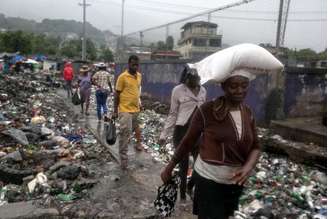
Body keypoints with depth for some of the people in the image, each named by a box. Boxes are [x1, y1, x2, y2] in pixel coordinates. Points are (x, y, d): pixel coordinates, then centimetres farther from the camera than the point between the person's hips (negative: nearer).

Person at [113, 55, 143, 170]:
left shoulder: (139, 76, 8)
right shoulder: (122, 77, -11)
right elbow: (117, 94, -8)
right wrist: (115, 111, -8)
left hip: (136, 110, 7)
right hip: (125, 110, -6)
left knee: (136, 130, 20)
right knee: (124, 134, -7)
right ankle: (123, 159, 1)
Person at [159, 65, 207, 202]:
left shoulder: (203, 91, 5)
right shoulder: (178, 90, -10)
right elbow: (173, 114, -4)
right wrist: (164, 135, -3)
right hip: (182, 132, -4)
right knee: (183, 165, 6)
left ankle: (190, 186, 35)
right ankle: (182, 194, 30)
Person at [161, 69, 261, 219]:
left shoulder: (248, 113, -1)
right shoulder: (206, 110, -18)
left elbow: (255, 147, 4)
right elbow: (188, 142, -9)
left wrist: (248, 167, -16)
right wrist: (170, 167, -2)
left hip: (235, 181, 6)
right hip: (208, 179, -5)